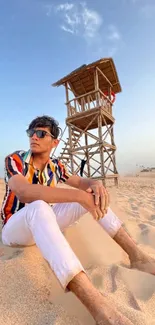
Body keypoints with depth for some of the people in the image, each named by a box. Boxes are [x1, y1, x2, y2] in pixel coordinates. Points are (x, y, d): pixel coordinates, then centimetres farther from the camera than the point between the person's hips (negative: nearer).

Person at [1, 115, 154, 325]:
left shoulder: (55, 166, -1)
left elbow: (81, 182, 2)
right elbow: (24, 192, -36)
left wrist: (96, 185, -24)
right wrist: (79, 195, -42)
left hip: (44, 224, 5)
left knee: (93, 196, -11)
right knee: (39, 207, -42)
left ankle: (137, 256, -12)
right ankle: (99, 307, -47)